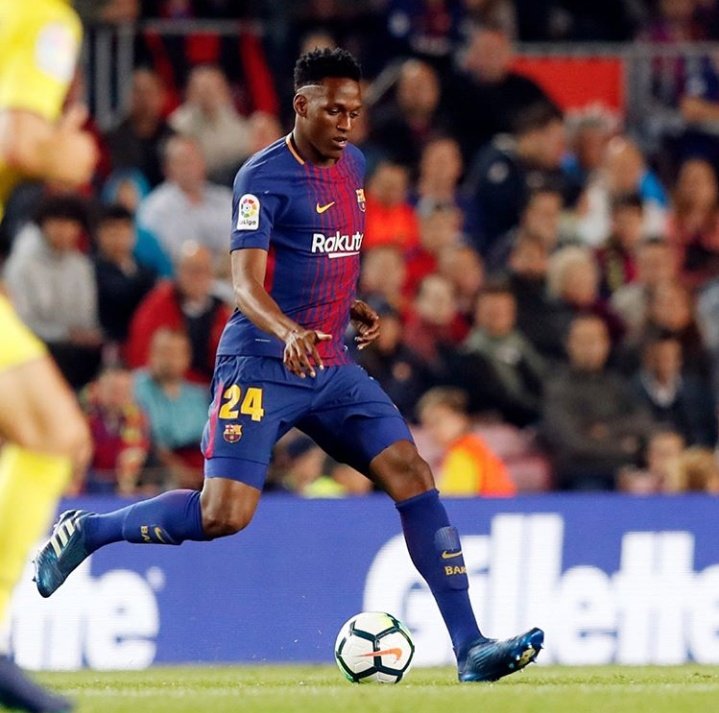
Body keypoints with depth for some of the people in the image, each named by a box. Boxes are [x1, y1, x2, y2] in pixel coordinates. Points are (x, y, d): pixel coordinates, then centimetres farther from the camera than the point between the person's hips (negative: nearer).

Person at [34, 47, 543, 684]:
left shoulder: (353, 166, 13)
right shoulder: (264, 177, -11)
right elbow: (245, 283, -22)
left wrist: (355, 308, 12)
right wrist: (288, 333, -40)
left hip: (332, 367, 7)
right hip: (261, 366, -7)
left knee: (414, 477, -8)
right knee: (223, 515, -16)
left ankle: (471, 648, -9)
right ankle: (86, 530, 9)